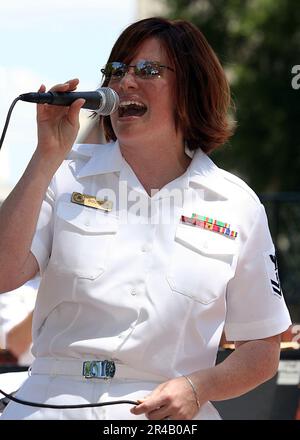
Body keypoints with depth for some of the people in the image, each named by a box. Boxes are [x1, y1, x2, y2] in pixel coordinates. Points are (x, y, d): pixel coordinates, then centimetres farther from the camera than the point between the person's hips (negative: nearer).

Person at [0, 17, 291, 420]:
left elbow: (263, 349, 14)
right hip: (53, 405, -1)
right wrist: (48, 156, -5)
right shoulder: (68, 174, 10)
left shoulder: (237, 205, 9)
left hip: (171, 416, 1)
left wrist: (197, 387, -5)